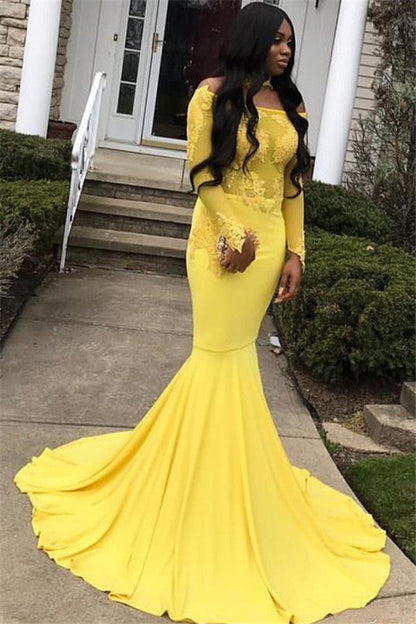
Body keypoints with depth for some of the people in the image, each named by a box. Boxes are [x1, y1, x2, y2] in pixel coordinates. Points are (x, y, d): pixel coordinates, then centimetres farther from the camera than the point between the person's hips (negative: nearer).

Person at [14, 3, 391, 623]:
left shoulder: (292, 105, 11)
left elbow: (293, 185, 11)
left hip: (270, 242, 4)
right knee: (225, 354, -4)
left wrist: (295, 252, 4)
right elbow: (203, 171, -6)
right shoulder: (214, 94, -2)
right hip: (221, 238, -4)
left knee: (225, 353, 6)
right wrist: (234, 234, -13)